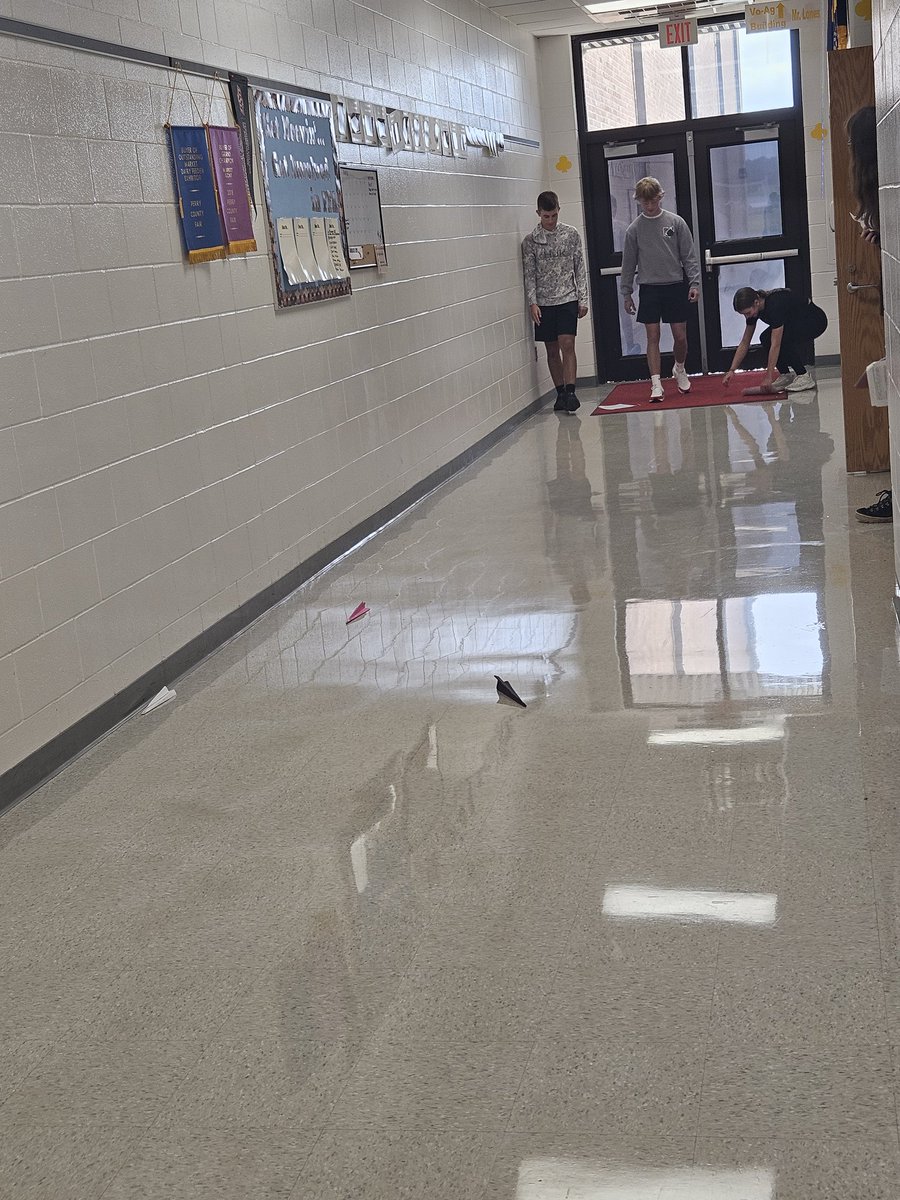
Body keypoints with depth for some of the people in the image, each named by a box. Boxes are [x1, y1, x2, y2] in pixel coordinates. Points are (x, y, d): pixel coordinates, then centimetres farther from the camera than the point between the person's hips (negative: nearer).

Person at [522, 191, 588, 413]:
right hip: (543, 302, 1)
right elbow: (529, 274, 0)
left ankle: (571, 392, -13)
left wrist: (583, 299, 1)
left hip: (568, 299, -1)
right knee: (552, 349, 5)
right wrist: (532, 303, -9)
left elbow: (580, 268, 6)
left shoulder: (571, 234, 3)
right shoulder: (530, 241, 1)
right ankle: (560, 393, 13)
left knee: (567, 345, -12)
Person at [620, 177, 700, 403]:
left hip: (675, 286, 0)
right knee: (653, 336, -4)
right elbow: (629, 264, 8)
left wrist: (694, 283, -7)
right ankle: (656, 384, -3)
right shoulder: (634, 229, 2)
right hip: (649, 289, 0)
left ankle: (679, 369, 31)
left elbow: (689, 256, 1)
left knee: (680, 336, 3)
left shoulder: (676, 222, 0)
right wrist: (627, 293, 6)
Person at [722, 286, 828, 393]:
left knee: (780, 340, -28)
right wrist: (731, 370, -9)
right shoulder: (755, 308, -11)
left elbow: (776, 345, -36)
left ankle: (805, 377, -18)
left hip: (816, 320, -8)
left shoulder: (775, 304, -35)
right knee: (766, 338, -12)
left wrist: (768, 378, -36)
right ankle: (787, 375, 1)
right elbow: (745, 342, -3)